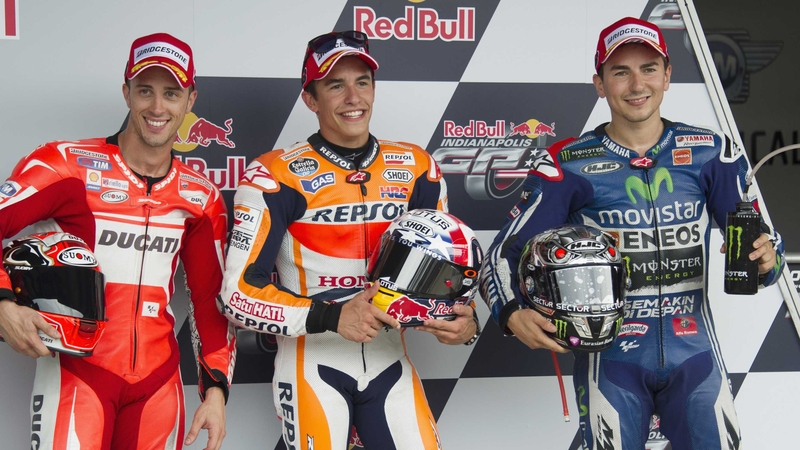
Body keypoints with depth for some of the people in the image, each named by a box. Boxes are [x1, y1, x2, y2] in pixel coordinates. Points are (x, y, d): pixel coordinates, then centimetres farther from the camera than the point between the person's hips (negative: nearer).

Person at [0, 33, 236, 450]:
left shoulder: (201, 197, 8)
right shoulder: (67, 164, -5)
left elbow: (209, 300, 12)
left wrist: (215, 388, 5)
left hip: (158, 379, 4)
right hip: (76, 371, -4)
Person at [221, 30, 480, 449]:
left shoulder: (416, 169, 4)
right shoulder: (277, 176, -10)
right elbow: (240, 293, -14)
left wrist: (463, 319, -7)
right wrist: (331, 317, -23)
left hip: (388, 364, 4)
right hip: (312, 367, -3)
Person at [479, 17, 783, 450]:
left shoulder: (711, 154, 3)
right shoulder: (568, 166, -3)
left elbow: (760, 239, 7)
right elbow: (504, 253, -3)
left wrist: (766, 258, -16)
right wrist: (511, 313, -22)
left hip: (694, 354, 2)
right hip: (610, 360, -1)